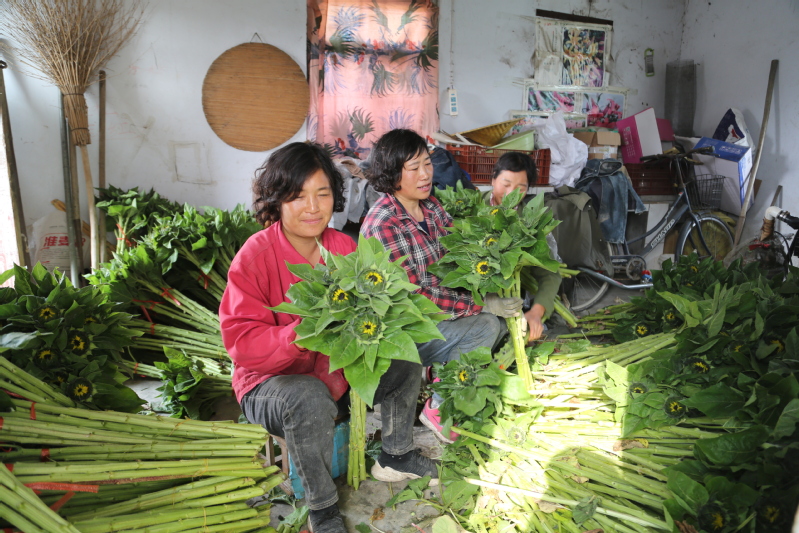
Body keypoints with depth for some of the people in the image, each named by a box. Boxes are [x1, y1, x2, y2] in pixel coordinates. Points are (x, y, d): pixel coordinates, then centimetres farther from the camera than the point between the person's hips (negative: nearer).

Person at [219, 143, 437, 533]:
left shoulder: (344, 247, -4)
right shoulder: (254, 256, -20)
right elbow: (241, 342, -24)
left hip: (338, 371, 6)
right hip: (271, 381, -6)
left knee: (405, 357, 3)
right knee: (310, 397, -37)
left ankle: (395, 456, 24)